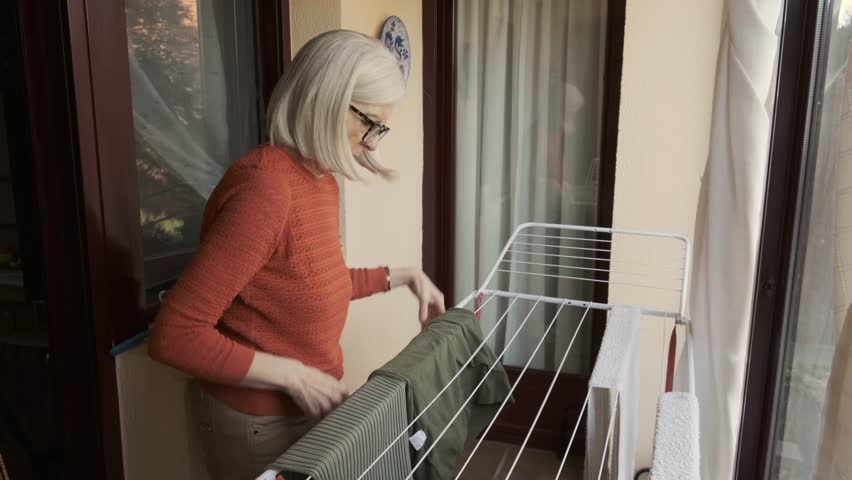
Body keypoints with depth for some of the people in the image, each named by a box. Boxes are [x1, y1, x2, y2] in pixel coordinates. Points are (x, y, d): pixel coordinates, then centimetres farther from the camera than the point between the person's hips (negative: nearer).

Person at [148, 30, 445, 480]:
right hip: (259, 420, -8)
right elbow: (173, 335, -27)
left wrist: (401, 275, 11)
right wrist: (292, 375, -24)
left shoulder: (321, 179, 0)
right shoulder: (264, 187, -27)